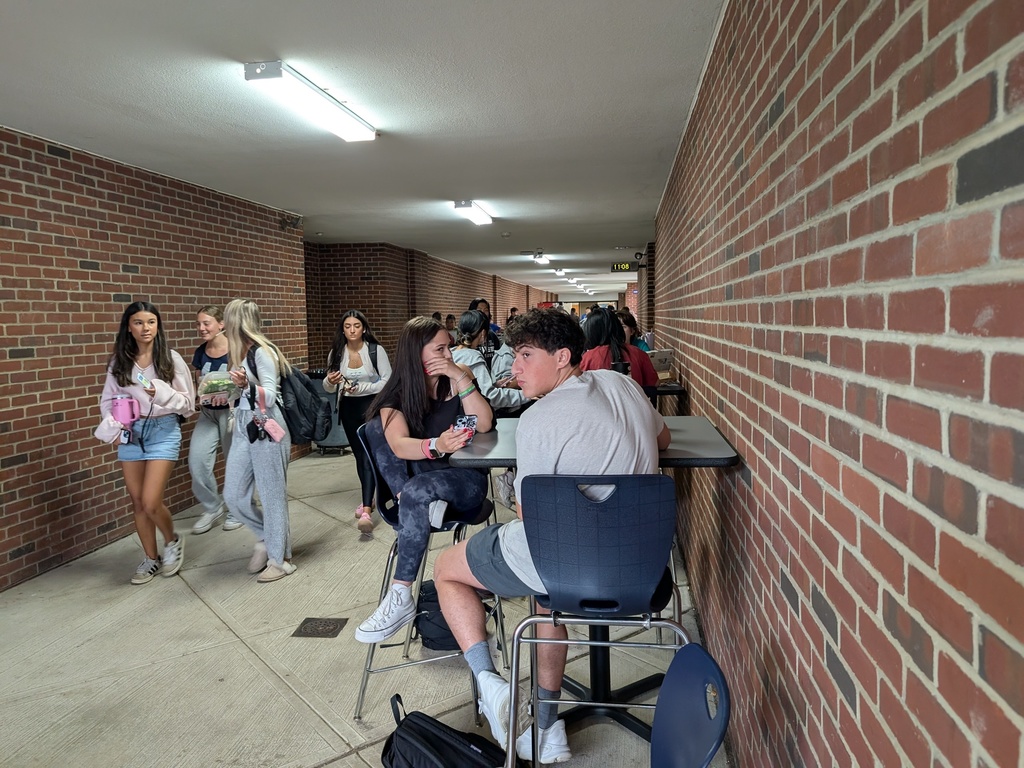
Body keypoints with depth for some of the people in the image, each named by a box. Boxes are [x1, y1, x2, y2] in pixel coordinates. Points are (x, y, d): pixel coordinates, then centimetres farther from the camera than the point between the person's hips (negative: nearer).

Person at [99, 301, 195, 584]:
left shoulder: (171, 358, -6)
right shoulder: (118, 361, 2)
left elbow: (188, 403, -3)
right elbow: (107, 400, 8)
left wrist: (161, 392, -20)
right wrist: (112, 421, -11)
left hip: (163, 431, -3)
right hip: (130, 433, 4)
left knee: (151, 502, -10)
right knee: (138, 503, 11)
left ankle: (173, 541, 21)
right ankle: (151, 559, 29)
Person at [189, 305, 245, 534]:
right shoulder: (200, 353, 3)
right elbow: (199, 383, 14)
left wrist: (230, 392, -26)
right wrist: (201, 395, -7)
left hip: (231, 411, -5)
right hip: (207, 413, 5)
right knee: (197, 461, -5)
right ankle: (213, 507, 17)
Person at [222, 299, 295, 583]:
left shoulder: (262, 352, -12)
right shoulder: (240, 352, 11)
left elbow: (270, 397, -18)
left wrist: (246, 385, -30)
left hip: (267, 429, -8)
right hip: (243, 428, 8)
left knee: (272, 495, 1)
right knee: (234, 496, 8)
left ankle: (279, 559, 14)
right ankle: (265, 537, 30)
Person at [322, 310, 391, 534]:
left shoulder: (376, 350, -11)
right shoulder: (336, 353, -1)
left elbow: (388, 381, -9)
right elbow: (328, 388, 7)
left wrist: (361, 388, -20)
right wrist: (330, 381, -16)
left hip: (372, 404, -4)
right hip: (348, 407, 5)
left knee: (369, 454, -15)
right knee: (358, 454, 15)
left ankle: (366, 511, -21)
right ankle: (368, 498, 33)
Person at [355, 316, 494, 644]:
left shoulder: (458, 378, -4)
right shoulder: (396, 393, -6)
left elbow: (484, 425, -17)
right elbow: (398, 445, -24)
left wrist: (461, 378, -24)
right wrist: (436, 446, -45)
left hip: (465, 480, -2)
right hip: (419, 477, 2)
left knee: (416, 490, -34)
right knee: (376, 426, -16)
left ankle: (401, 598, -26)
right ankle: (425, 505, -19)